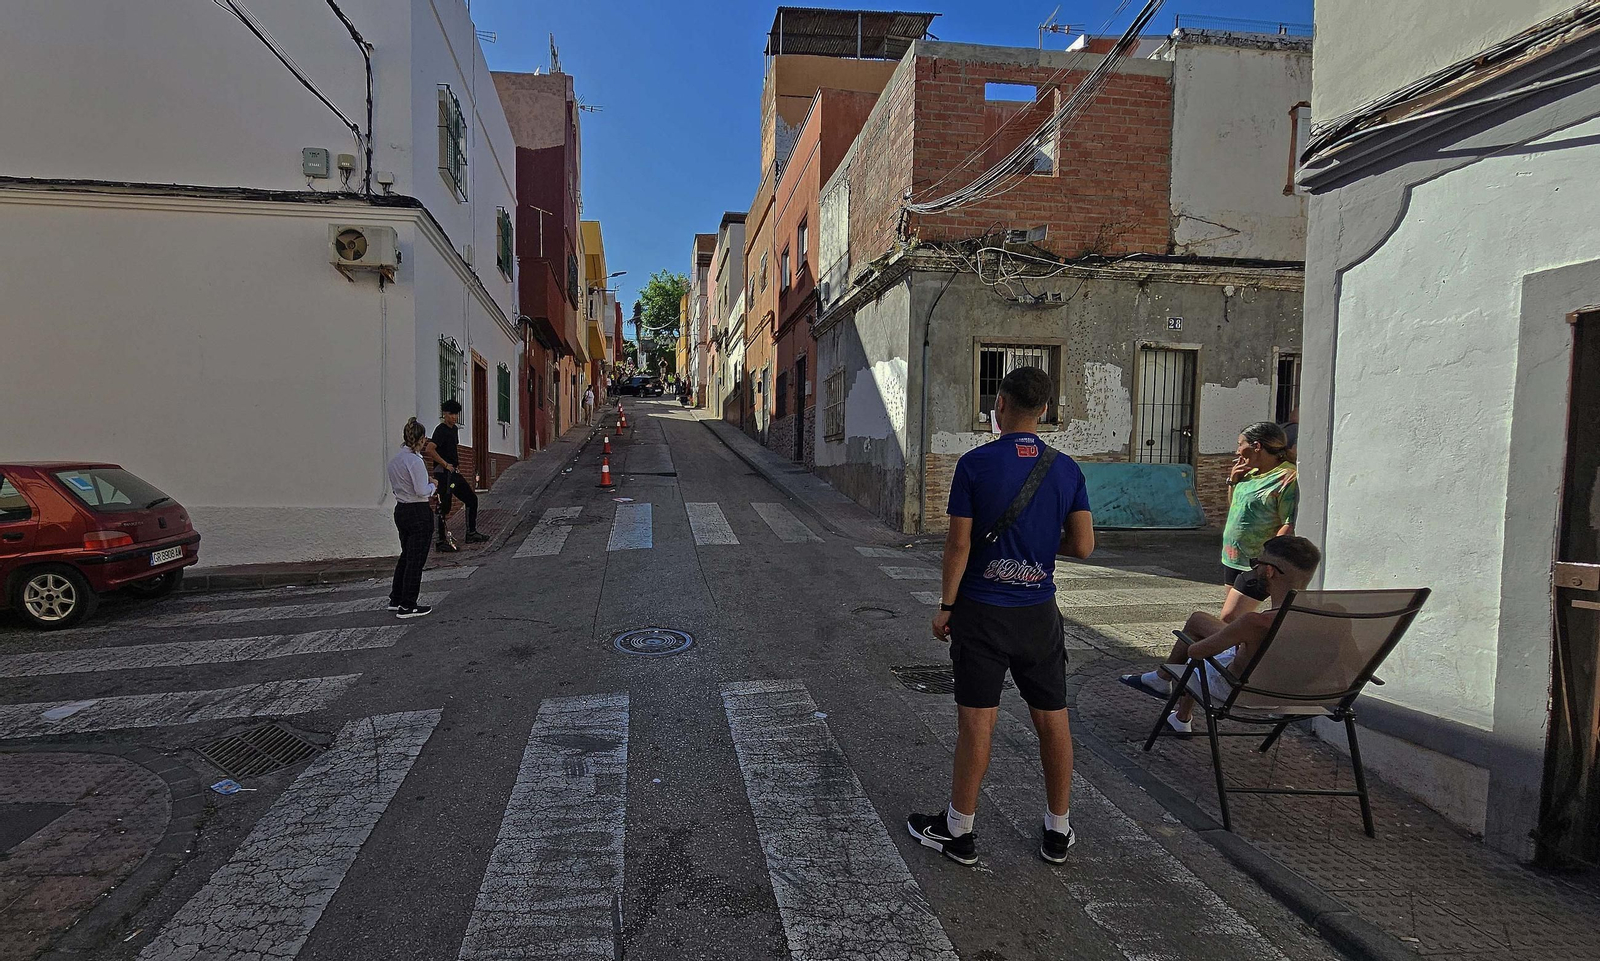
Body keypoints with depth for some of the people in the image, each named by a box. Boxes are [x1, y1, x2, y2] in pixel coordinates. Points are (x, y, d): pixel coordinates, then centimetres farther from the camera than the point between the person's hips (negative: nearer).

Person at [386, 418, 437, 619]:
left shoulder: (394, 460, 9)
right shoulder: (415, 461, -19)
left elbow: (396, 488, 16)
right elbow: (422, 491, -22)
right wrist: (433, 484, -1)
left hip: (401, 510, 9)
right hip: (419, 514, -9)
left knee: (406, 555, 21)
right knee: (416, 558, 0)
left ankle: (395, 599, 30)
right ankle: (407, 606, 6)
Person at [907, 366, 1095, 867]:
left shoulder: (975, 464, -12)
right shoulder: (1066, 469, 0)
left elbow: (958, 544, -12)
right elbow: (1083, 545, 0)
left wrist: (945, 606, -3)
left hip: (982, 610, -3)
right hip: (1039, 612, 4)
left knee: (976, 721, 3)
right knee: (1052, 719, 13)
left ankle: (958, 831, 17)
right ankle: (1058, 831, 27)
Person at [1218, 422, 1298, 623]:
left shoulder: (1287, 478, -15)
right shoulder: (1251, 474, 12)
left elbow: (1290, 525, -20)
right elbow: (1233, 507, 25)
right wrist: (1233, 481, 8)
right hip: (1234, 559, 9)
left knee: (1229, 619, -13)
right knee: (1237, 619, 14)